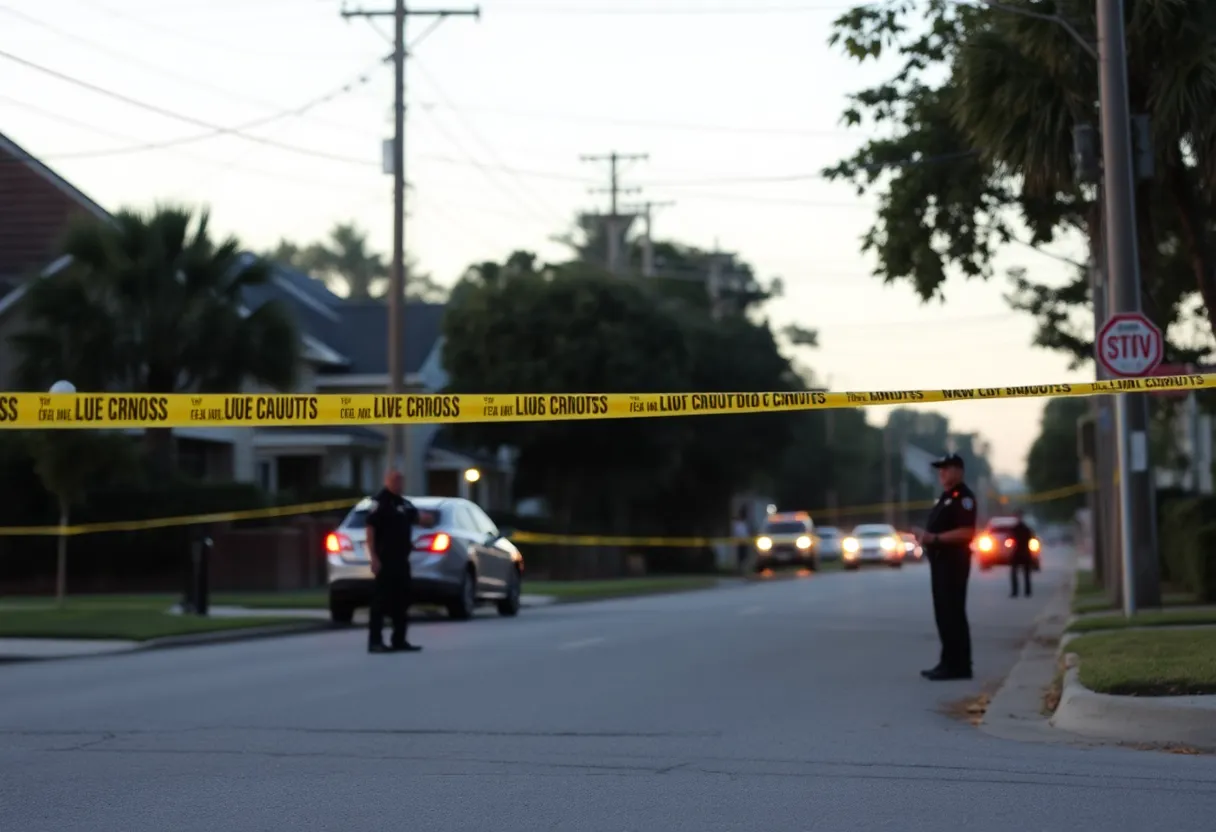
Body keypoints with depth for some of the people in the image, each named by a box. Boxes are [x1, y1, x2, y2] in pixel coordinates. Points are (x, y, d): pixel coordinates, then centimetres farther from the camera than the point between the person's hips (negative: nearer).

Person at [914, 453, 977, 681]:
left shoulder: (963, 497, -11)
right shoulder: (945, 497, 20)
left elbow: (966, 532, -21)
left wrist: (935, 537, -24)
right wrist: (926, 536, 8)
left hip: (954, 561, -10)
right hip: (940, 560, 10)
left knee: (953, 614, -10)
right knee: (944, 613, 11)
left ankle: (958, 665, -8)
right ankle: (950, 663, 16)